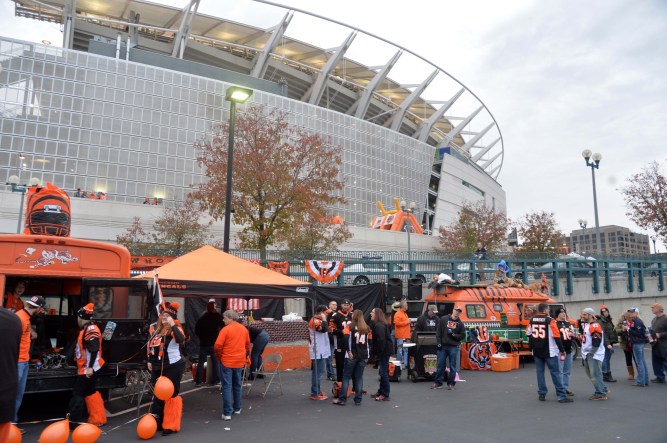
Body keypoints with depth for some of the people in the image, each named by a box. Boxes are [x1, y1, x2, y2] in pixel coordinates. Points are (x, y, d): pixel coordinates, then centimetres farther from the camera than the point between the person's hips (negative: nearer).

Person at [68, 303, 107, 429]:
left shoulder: (90, 330, -18)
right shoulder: (87, 329, 13)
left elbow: (94, 350, -25)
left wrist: (90, 367, -27)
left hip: (88, 369, -10)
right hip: (86, 368, 10)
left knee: (78, 393, -3)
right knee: (90, 392, 15)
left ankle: (73, 421, 4)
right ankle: (98, 419, 20)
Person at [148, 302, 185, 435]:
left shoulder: (175, 328, -13)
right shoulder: (155, 327, 8)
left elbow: (181, 339, -35)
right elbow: (151, 345, 18)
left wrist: (172, 325, -33)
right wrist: (150, 361, 15)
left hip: (173, 366, -7)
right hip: (158, 367, 7)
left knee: (171, 395, 0)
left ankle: (171, 425, 9)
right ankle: (157, 423, 29)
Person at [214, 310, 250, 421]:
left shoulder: (226, 329, -14)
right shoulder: (244, 329, 5)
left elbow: (217, 346, -17)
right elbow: (247, 345, 12)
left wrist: (219, 356, -1)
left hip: (227, 361, -5)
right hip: (240, 361, 5)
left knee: (227, 387, -1)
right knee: (237, 385, 19)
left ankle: (227, 413, -3)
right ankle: (237, 408, 29)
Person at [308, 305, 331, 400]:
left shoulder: (317, 321, 17)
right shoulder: (315, 321, -16)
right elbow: (324, 329, -31)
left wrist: (328, 329, 7)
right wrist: (324, 319, -19)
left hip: (321, 351, 11)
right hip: (318, 352, -11)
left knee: (318, 372, 16)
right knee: (317, 372, -7)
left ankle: (317, 391, 25)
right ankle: (315, 394, -2)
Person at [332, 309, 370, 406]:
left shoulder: (350, 326, -3)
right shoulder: (366, 328, 9)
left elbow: (346, 338, -16)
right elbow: (369, 341, 11)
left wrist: (349, 351, -15)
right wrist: (367, 353, 12)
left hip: (352, 355, -3)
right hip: (364, 356, 3)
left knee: (346, 377, 5)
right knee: (359, 377, 9)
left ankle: (342, 399, 7)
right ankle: (358, 400, 8)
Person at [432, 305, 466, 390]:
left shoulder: (460, 323, 5)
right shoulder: (444, 319, 3)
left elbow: (462, 335, 5)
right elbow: (438, 331, 2)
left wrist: (454, 335, -10)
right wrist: (438, 342, -4)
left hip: (454, 347, 0)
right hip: (442, 346, 0)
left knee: (453, 366, 4)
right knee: (440, 365, 5)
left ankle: (451, 383, 16)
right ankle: (438, 383, 14)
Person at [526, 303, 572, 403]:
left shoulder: (532, 321, 4)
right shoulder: (550, 321, -13)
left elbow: (528, 335, 11)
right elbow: (557, 336, -13)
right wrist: (562, 350, -6)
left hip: (537, 352, 5)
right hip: (549, 352, -5)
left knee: (540, 372, 11)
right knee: (555, 373, 0)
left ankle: (542, 394, 13)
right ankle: (561, 396, 2)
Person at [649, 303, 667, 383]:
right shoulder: (654, 320, 13)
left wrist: (660, 335, -20)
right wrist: (651, 335, 7)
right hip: (655, 345, 8)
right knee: (656, 362, 12)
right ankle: (660, 377, 21)